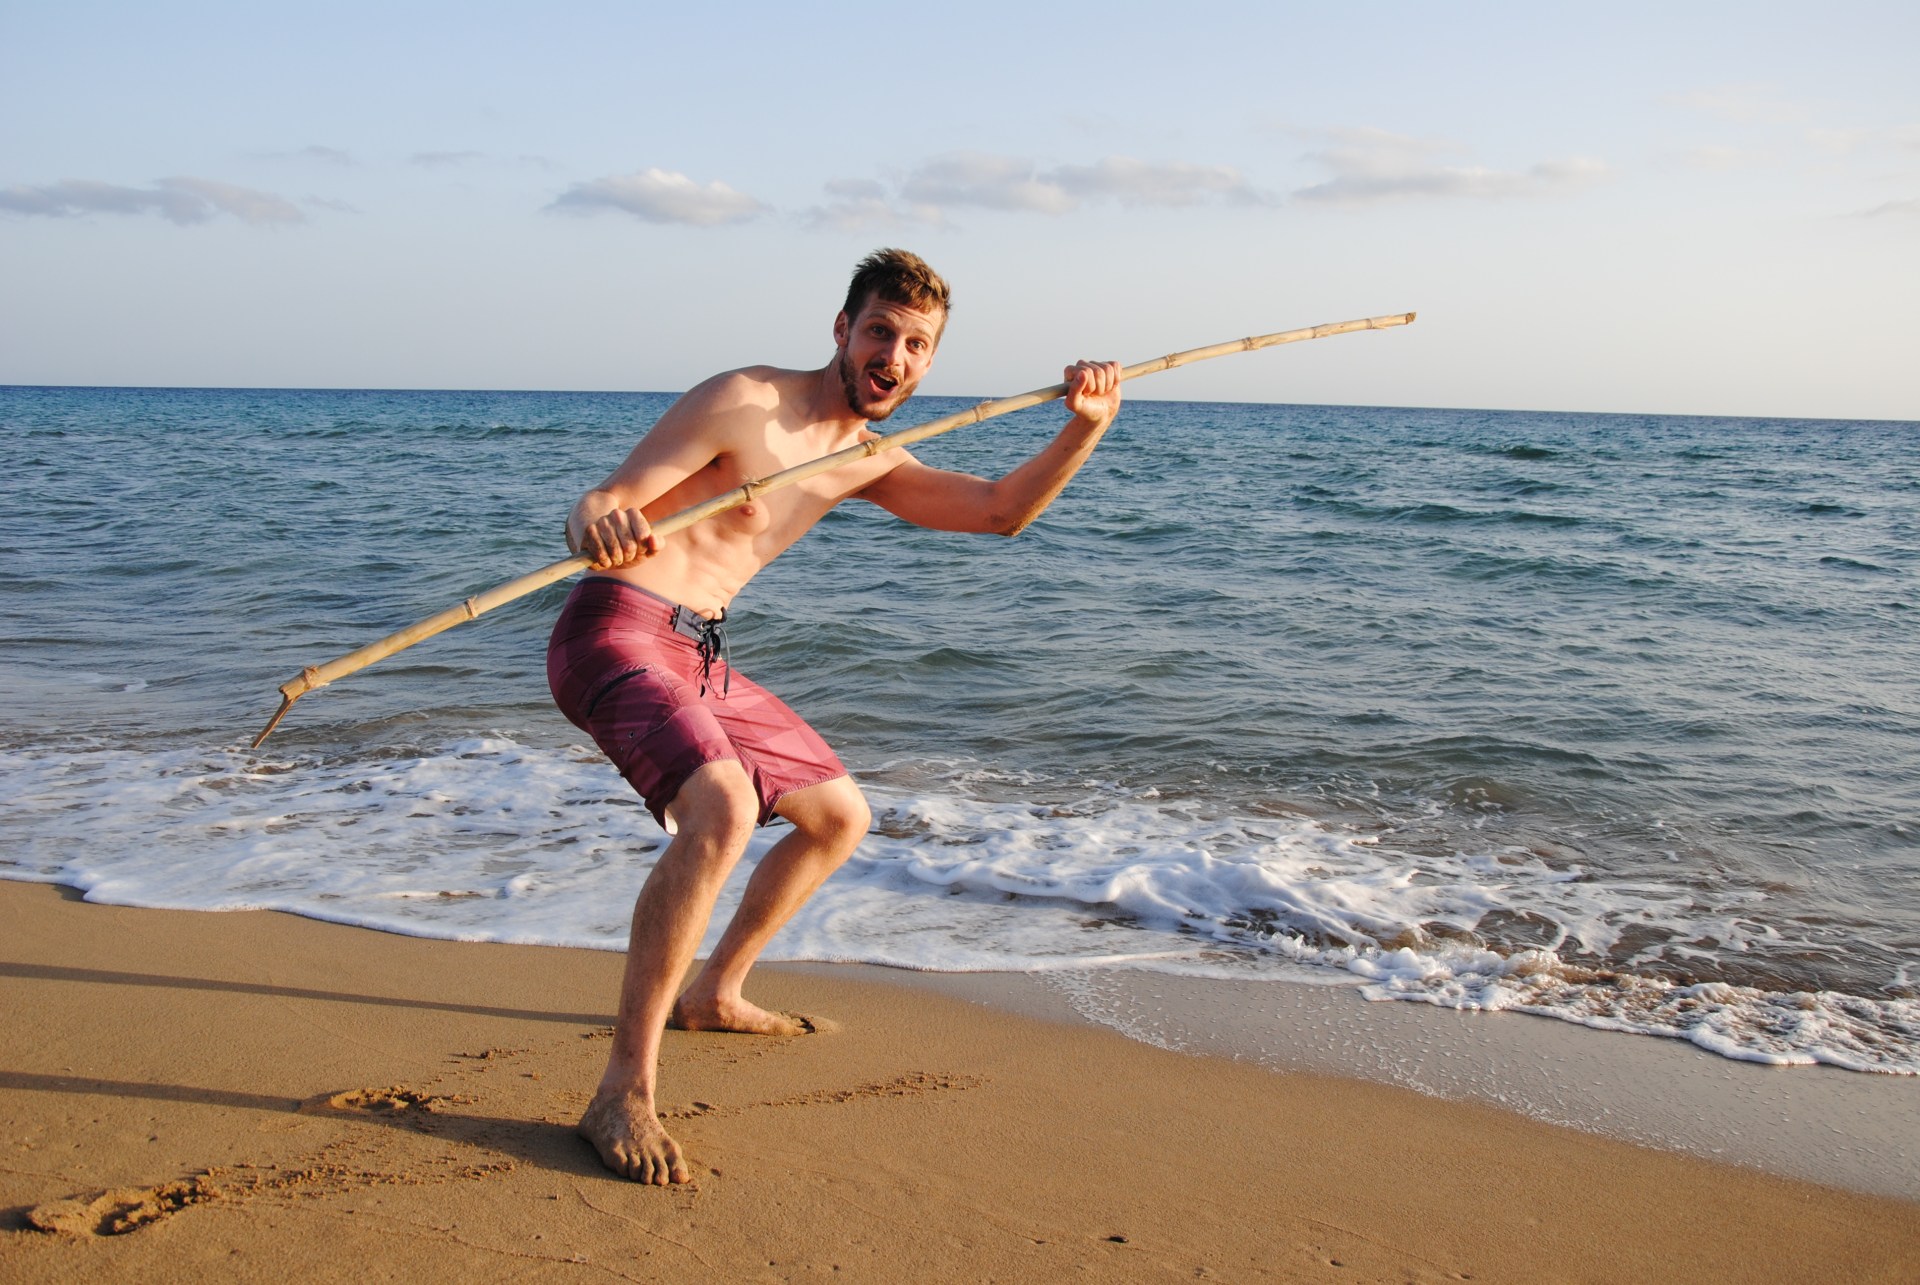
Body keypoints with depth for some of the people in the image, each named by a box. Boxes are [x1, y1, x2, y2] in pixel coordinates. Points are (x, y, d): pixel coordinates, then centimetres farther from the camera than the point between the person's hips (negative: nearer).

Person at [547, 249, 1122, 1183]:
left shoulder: (868, 460, 13)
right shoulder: (743, 403, -12)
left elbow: (1002, 510, 12)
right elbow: (597, 506, -16)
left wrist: (1083, 430, -5)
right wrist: (601, 525, -41)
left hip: (699, 659, 9)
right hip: (618, 634, -9)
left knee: (838, 816, 18)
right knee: (723, 805, -33)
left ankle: (715, 992, 35)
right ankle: (623, 1093, -26)